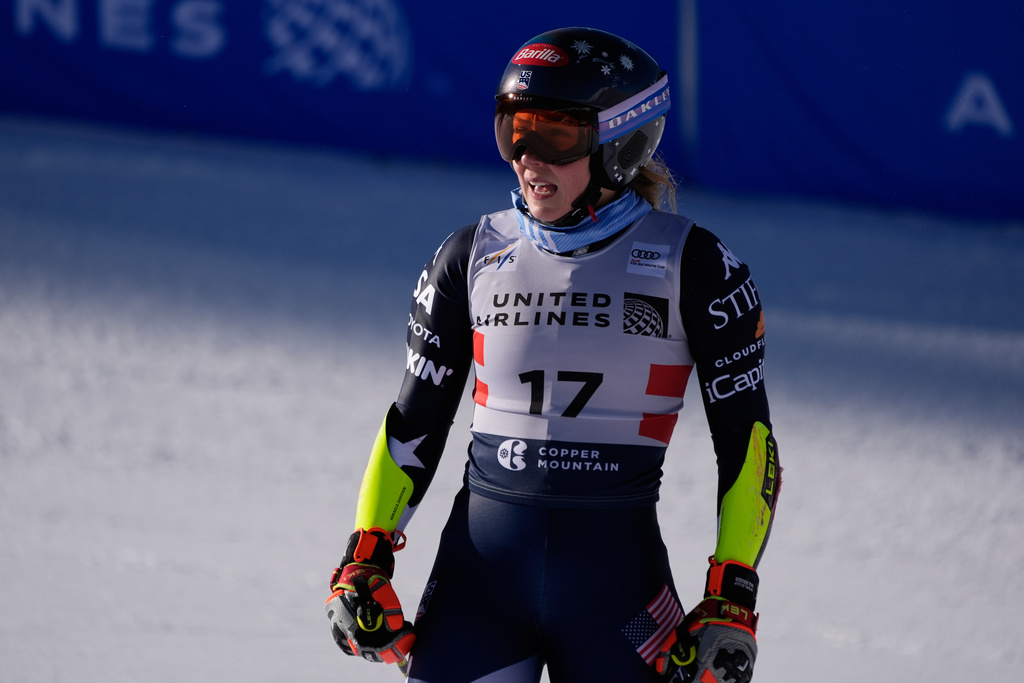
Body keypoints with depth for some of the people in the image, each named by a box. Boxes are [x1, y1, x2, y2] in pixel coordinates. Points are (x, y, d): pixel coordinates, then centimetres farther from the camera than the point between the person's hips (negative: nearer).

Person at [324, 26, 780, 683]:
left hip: (618, 573, -2)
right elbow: (416, 423, 13)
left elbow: (746, 442, 1)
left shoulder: (691, 266, -1)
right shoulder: (474, 257, 7)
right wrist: (367, 558, 3)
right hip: (481, 563, 2)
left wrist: (733, 597, -7)